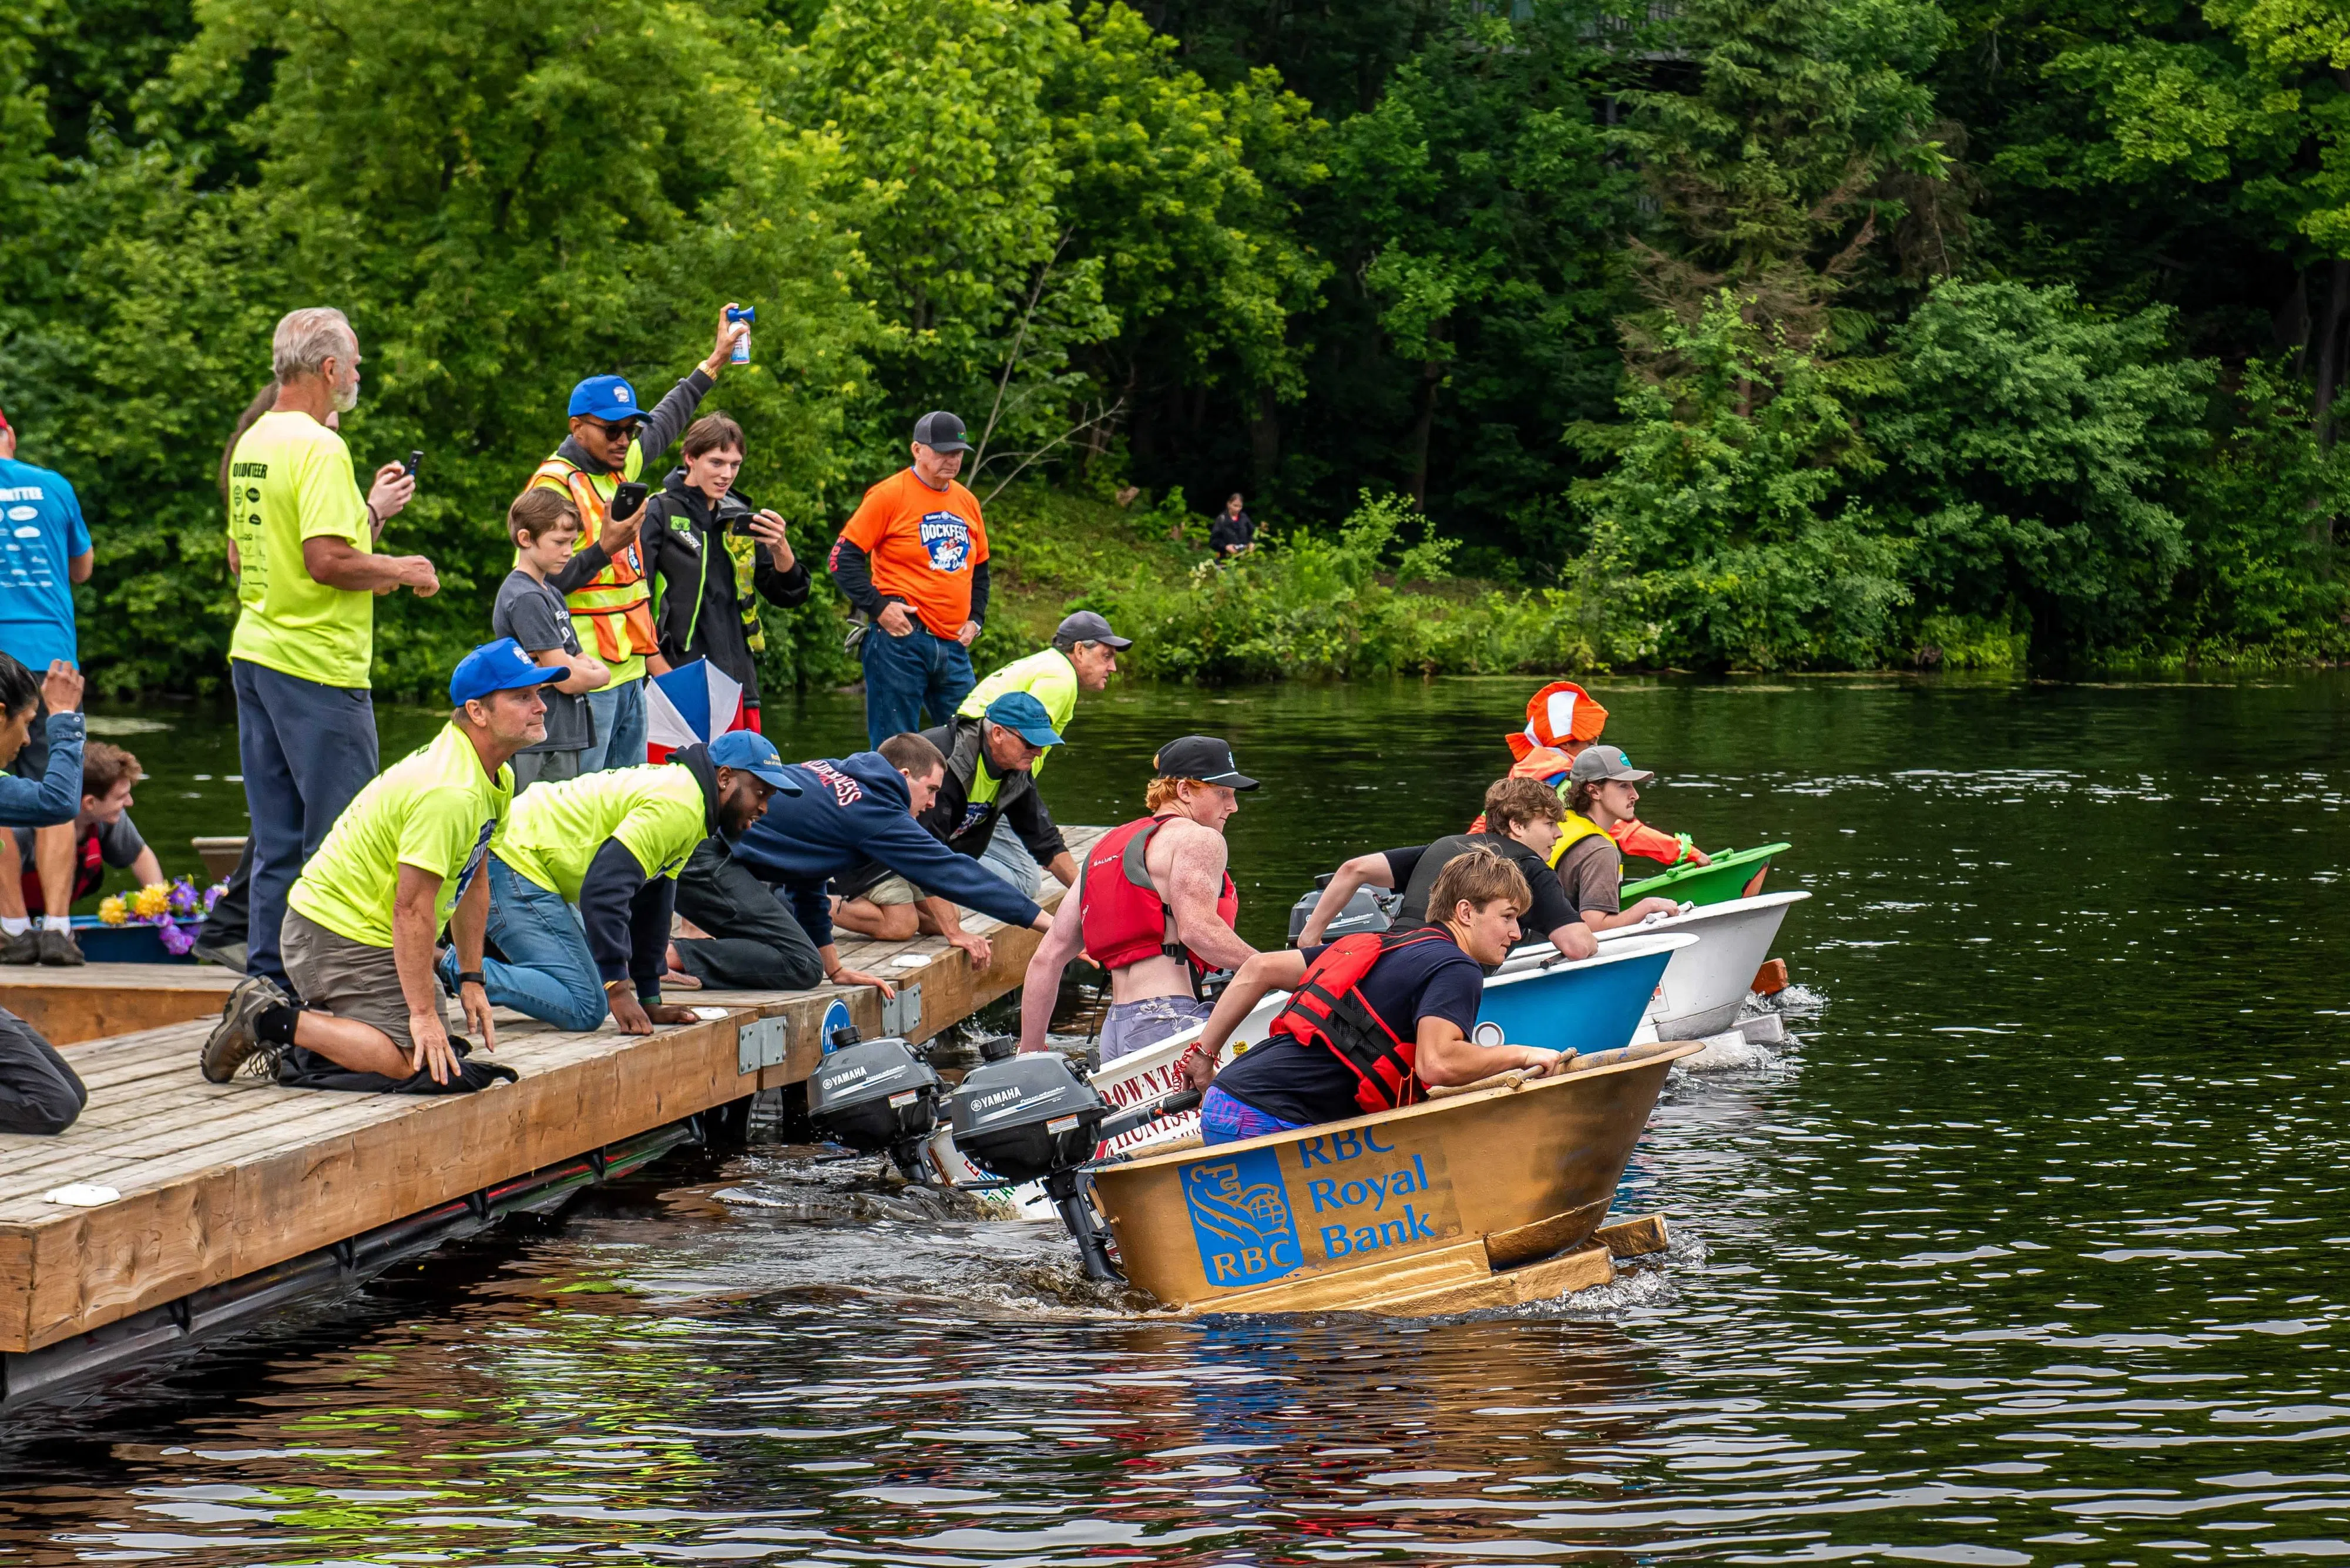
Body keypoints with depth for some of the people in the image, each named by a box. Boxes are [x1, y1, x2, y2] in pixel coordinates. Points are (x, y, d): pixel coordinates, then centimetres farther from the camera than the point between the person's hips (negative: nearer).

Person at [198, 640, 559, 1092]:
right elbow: (412, 907, -27)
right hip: (338, 931, -10)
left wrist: (471, 980, 12)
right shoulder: (448, 792, -27)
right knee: (414, 1061, -20)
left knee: (436, 1041, 11)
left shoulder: (498, 780, 6)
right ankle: (270, 1020, -9)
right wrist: (423, 1013, -24)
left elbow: (473, 883, 15)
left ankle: (289, 1010, 14)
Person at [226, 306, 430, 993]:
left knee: (278, 838, 12)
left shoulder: (252, 444, 13)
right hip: (318, 665, -9)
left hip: (256, 653, 9)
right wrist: (402, 569, -6)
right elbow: (328, 562, -24)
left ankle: (269, 979, 13)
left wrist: (370, 512, 22)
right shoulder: (319, 448, -16)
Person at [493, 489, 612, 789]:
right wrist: (598, 674, 3)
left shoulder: (551, 594, 18)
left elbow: (578, 661, 15)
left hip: (566, 740, 10)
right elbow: (568, 679, -16)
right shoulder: (525, 599, -12)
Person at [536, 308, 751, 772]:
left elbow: (663, 425, 34)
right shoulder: (556, 484, -13)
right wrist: (604, 549, -26)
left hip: (630, 672, 9)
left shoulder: (620, 465, 13)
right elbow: (542, 584, -19)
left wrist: (715, 363, 38)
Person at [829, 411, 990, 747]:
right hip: (901, 638, -6)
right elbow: (844, 557, -5)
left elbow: (979, 569, 27)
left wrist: (975, 619, 13)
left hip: (954, 645, 6)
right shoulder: (889, 495, -5)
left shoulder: (967, 502, 14)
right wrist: (878, 607, -13)